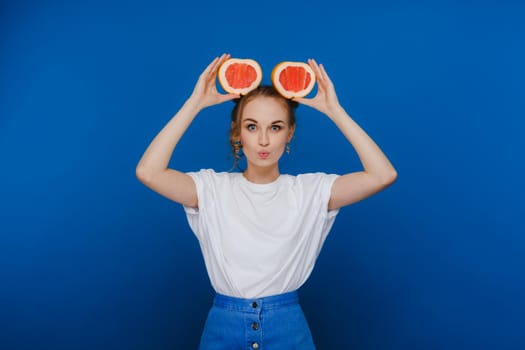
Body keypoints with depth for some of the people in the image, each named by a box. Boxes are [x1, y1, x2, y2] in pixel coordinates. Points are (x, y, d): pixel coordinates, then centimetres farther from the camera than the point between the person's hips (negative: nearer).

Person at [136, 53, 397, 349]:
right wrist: (195, 103, -18)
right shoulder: (213, 188, -6)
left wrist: (334, 110, -16)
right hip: (224, 326, 0)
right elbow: (148, 173, -21)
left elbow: (383, 175, -17)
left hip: (287, 326, 0)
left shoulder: (309, 190, -6)